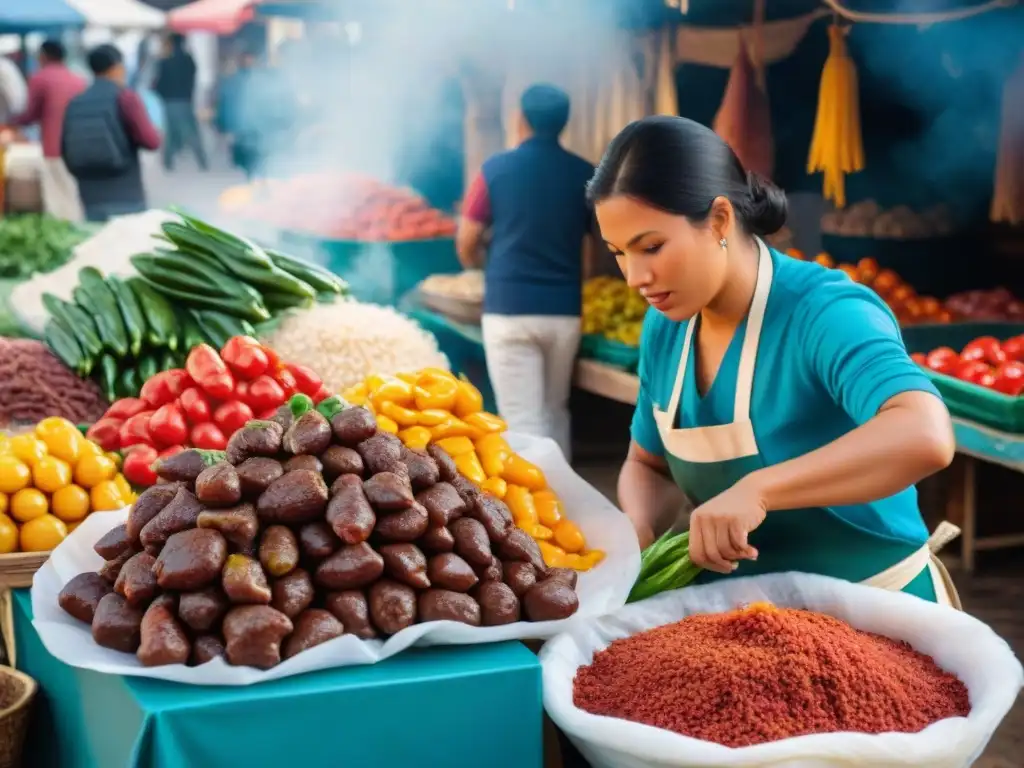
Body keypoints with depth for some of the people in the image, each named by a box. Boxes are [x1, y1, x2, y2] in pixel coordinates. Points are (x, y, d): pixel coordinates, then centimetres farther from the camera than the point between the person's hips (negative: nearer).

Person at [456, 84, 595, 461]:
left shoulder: (497, 169, -3)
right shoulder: (585, 174, 3)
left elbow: (466, 243, 3)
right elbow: (590, 248, 9)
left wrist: (473, 264, 26)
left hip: (509, 309, -3)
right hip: (565, 310, 3)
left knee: (522, 419, -2)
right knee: (554, 411, 18)